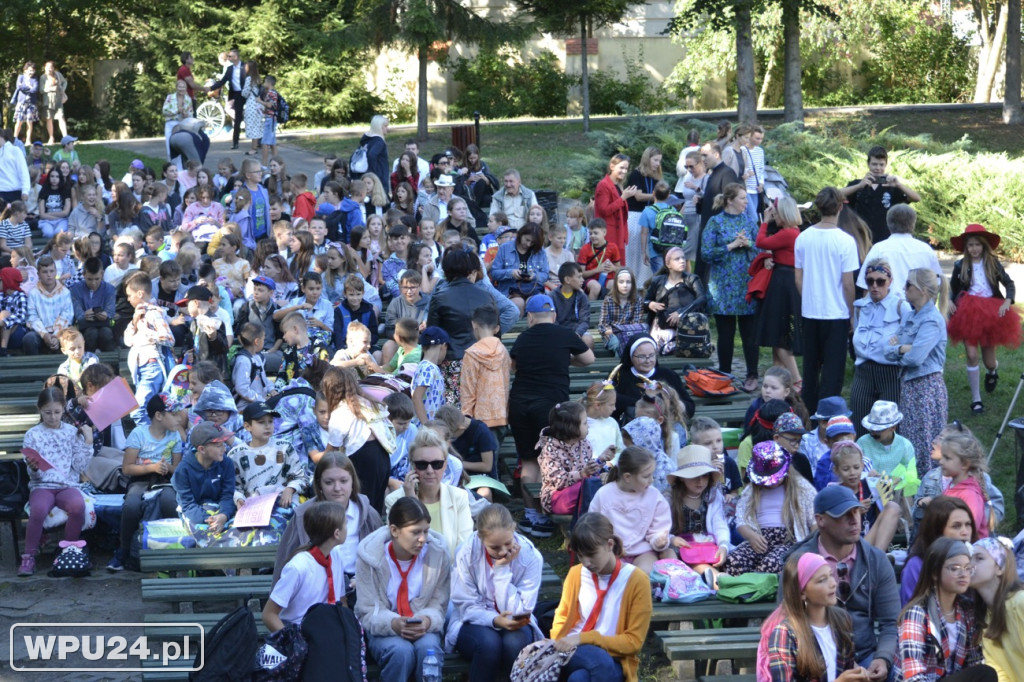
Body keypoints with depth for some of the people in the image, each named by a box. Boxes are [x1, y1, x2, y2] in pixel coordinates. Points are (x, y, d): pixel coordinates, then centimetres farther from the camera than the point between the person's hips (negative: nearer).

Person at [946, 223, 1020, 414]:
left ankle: (993, 370, 45)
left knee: (989, 361, 5)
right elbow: (952, 289, 12)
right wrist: (950, 302, -7)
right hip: (968, 313, 0)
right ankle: (976, 399, -1)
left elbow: (1009, 284, 2)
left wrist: (1007, 302, -15)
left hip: (991, 314, 0)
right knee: (972, 356, -11)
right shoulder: (960, 266, 2)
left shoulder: (993, 263, 1)